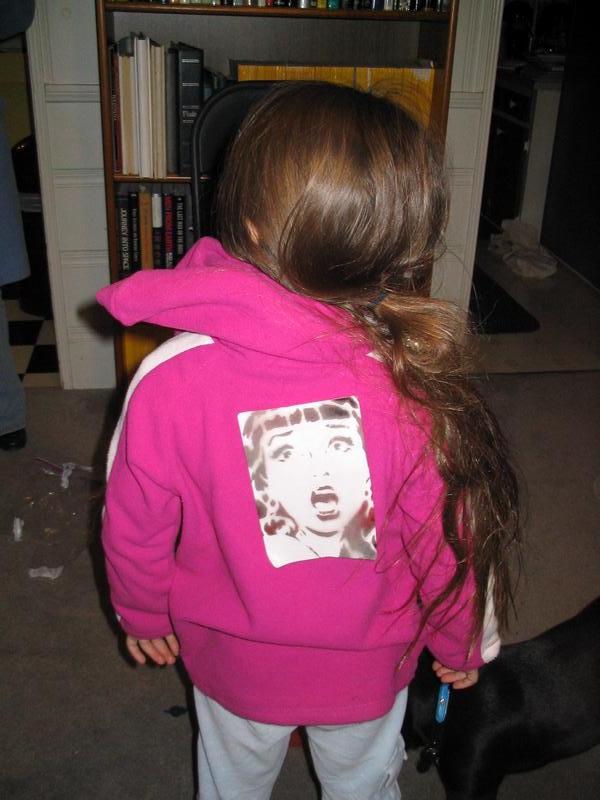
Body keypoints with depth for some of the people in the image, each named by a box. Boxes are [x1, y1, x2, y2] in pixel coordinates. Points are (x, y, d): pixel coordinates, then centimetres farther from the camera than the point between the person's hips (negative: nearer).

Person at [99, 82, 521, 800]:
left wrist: (143, 614, 8)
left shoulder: (169, 379, -30)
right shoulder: (417, 386, -29)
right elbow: (453, 542, -16)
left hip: (233, 662, 0)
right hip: (369, 669, 1)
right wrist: (465, 644, 5)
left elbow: (133, 527, -14)